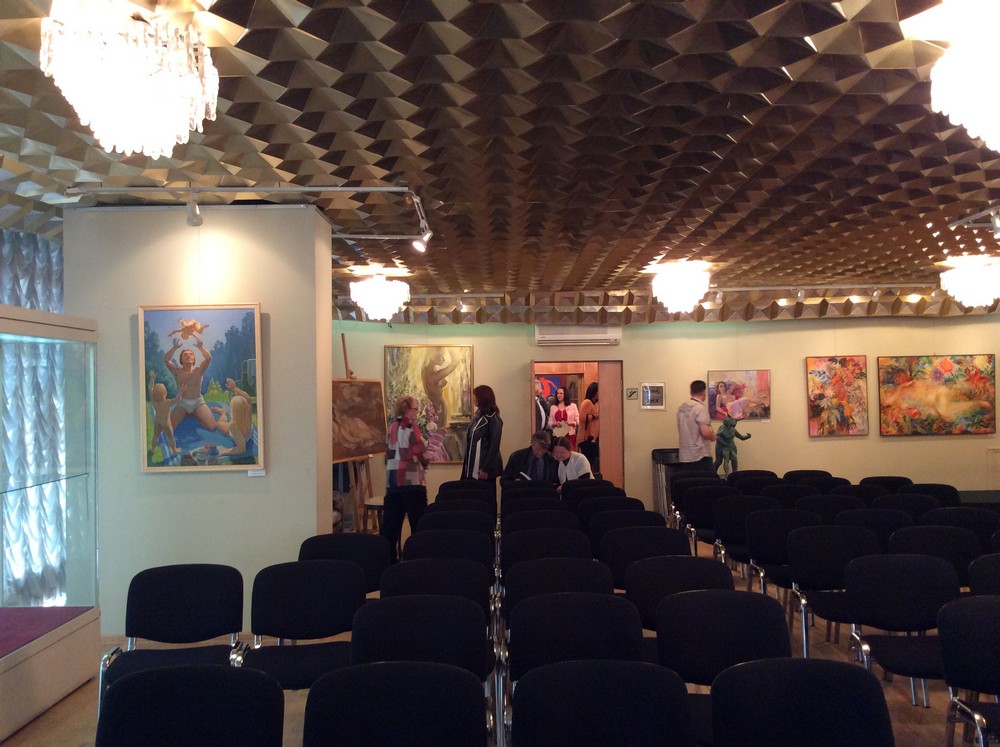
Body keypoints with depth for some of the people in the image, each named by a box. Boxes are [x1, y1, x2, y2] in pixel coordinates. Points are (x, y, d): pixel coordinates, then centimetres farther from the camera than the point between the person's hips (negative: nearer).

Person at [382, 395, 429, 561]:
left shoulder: (392, 427, 11)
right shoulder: (411, 426, -9)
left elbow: (389, 453, 14)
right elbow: (420, 452, -11)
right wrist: (425, 462, 8)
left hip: (392, 479, 7)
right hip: (411, 479, -7)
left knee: (391, 521, 9)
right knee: (418, 521, 1)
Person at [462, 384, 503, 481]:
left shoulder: (493, 419, -10)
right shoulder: (478, 415, 13)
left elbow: (494, 446, -14)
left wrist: (485, 469, -18)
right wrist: (466, 464, 10)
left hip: (484, 468, -7)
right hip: (472, 467, 7)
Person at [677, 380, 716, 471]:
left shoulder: (681, 408, 9)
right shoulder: (700, 408, -13)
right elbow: (705, 432, -22)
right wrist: (713, 436, 0)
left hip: (684, 457, 7)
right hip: (700, 456, -7)